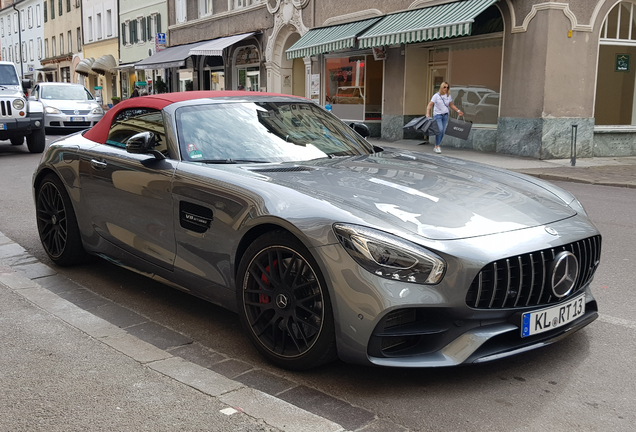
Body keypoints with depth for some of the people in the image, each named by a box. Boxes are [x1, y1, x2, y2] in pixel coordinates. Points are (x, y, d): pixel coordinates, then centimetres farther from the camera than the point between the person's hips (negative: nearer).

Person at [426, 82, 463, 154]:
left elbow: (451, 105, 20)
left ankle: (436, 147, 12)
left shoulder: (448, 96, 7)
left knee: (443, 131, 2)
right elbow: (430, 105, -12)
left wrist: (458, 111, 11)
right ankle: (437, 147, -12)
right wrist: (428, 113, -26)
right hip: (437, 115, -5)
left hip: (445, 115, 5)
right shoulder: (436, 96, -7)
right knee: (440, 129, -21)